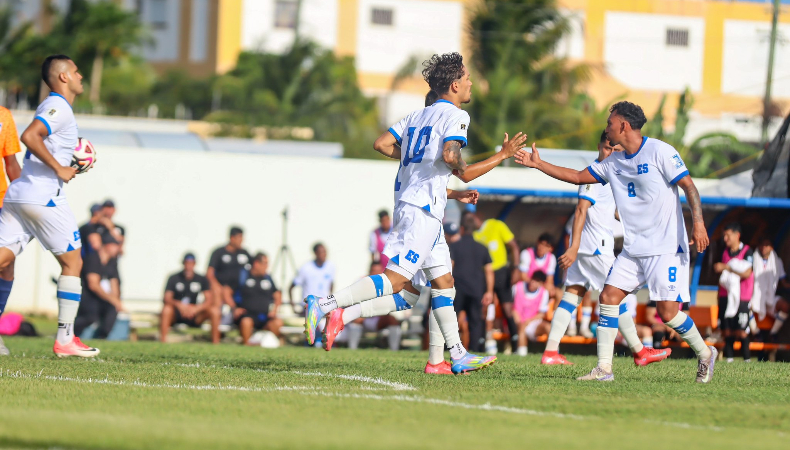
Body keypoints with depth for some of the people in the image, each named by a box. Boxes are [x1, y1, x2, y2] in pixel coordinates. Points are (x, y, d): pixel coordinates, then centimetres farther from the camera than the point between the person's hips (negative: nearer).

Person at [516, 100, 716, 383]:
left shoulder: (659, 152, -10)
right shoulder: (613, 163, 12)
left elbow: (688, 186, -11)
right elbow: (578, 177, 20)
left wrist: (698, 223, -22)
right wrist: (537, 164, 17)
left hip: (666, 247, -7)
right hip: (633, 249, 7)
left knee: (668, 310, -12)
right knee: (609, 296, -5)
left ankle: (705, 354, 12)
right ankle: (604, 368, -5)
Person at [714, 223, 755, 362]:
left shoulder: (747, 251, -4)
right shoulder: (725, 252, 15)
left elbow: (747, 273, -16)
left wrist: (726, 267, -15)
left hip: (741, 297, -5)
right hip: (725, 296, 5)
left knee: (741, 331, -11)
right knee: (727, 330, 0)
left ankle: (747, 359, -3)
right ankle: (729, 358, 3)